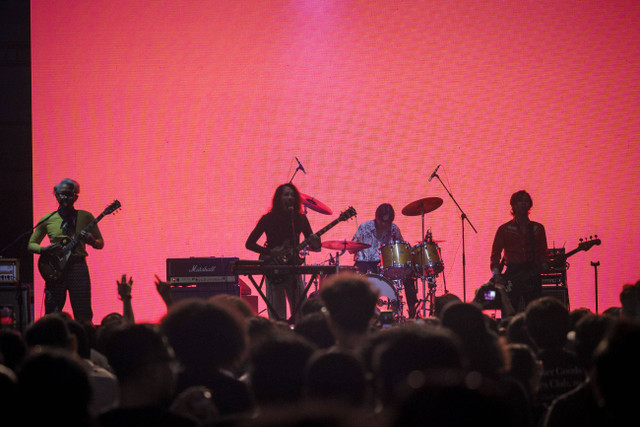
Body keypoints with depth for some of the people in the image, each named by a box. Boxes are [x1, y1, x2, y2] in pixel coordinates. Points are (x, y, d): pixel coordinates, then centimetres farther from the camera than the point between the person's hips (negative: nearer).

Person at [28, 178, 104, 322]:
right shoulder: (47, 220, 8)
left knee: (84, 318, -4)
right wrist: (45, 250, -7)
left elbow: (100, 243, 11)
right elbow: (31, 244, 14)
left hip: (78, 267, -1)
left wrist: (92, 241, -11)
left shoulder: (85, 217, 7)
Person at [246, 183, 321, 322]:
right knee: (277, 317, -4)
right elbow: (249, 243, -2)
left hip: (293, 268, 3)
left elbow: (314, 246, 8)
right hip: (274, 268, -3)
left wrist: (315, 243, -16)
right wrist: (270, 252, -15)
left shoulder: (300, 219, 4)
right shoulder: (269, 219, -4)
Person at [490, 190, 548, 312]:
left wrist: (544, 264, -3)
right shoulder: (504, 229, 6)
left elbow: (543, 251, 17)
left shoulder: (538, 228, 13)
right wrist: (496, 272, -9)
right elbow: (495, 253, 5)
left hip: (532, 275, 2)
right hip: (512, 275, -2)